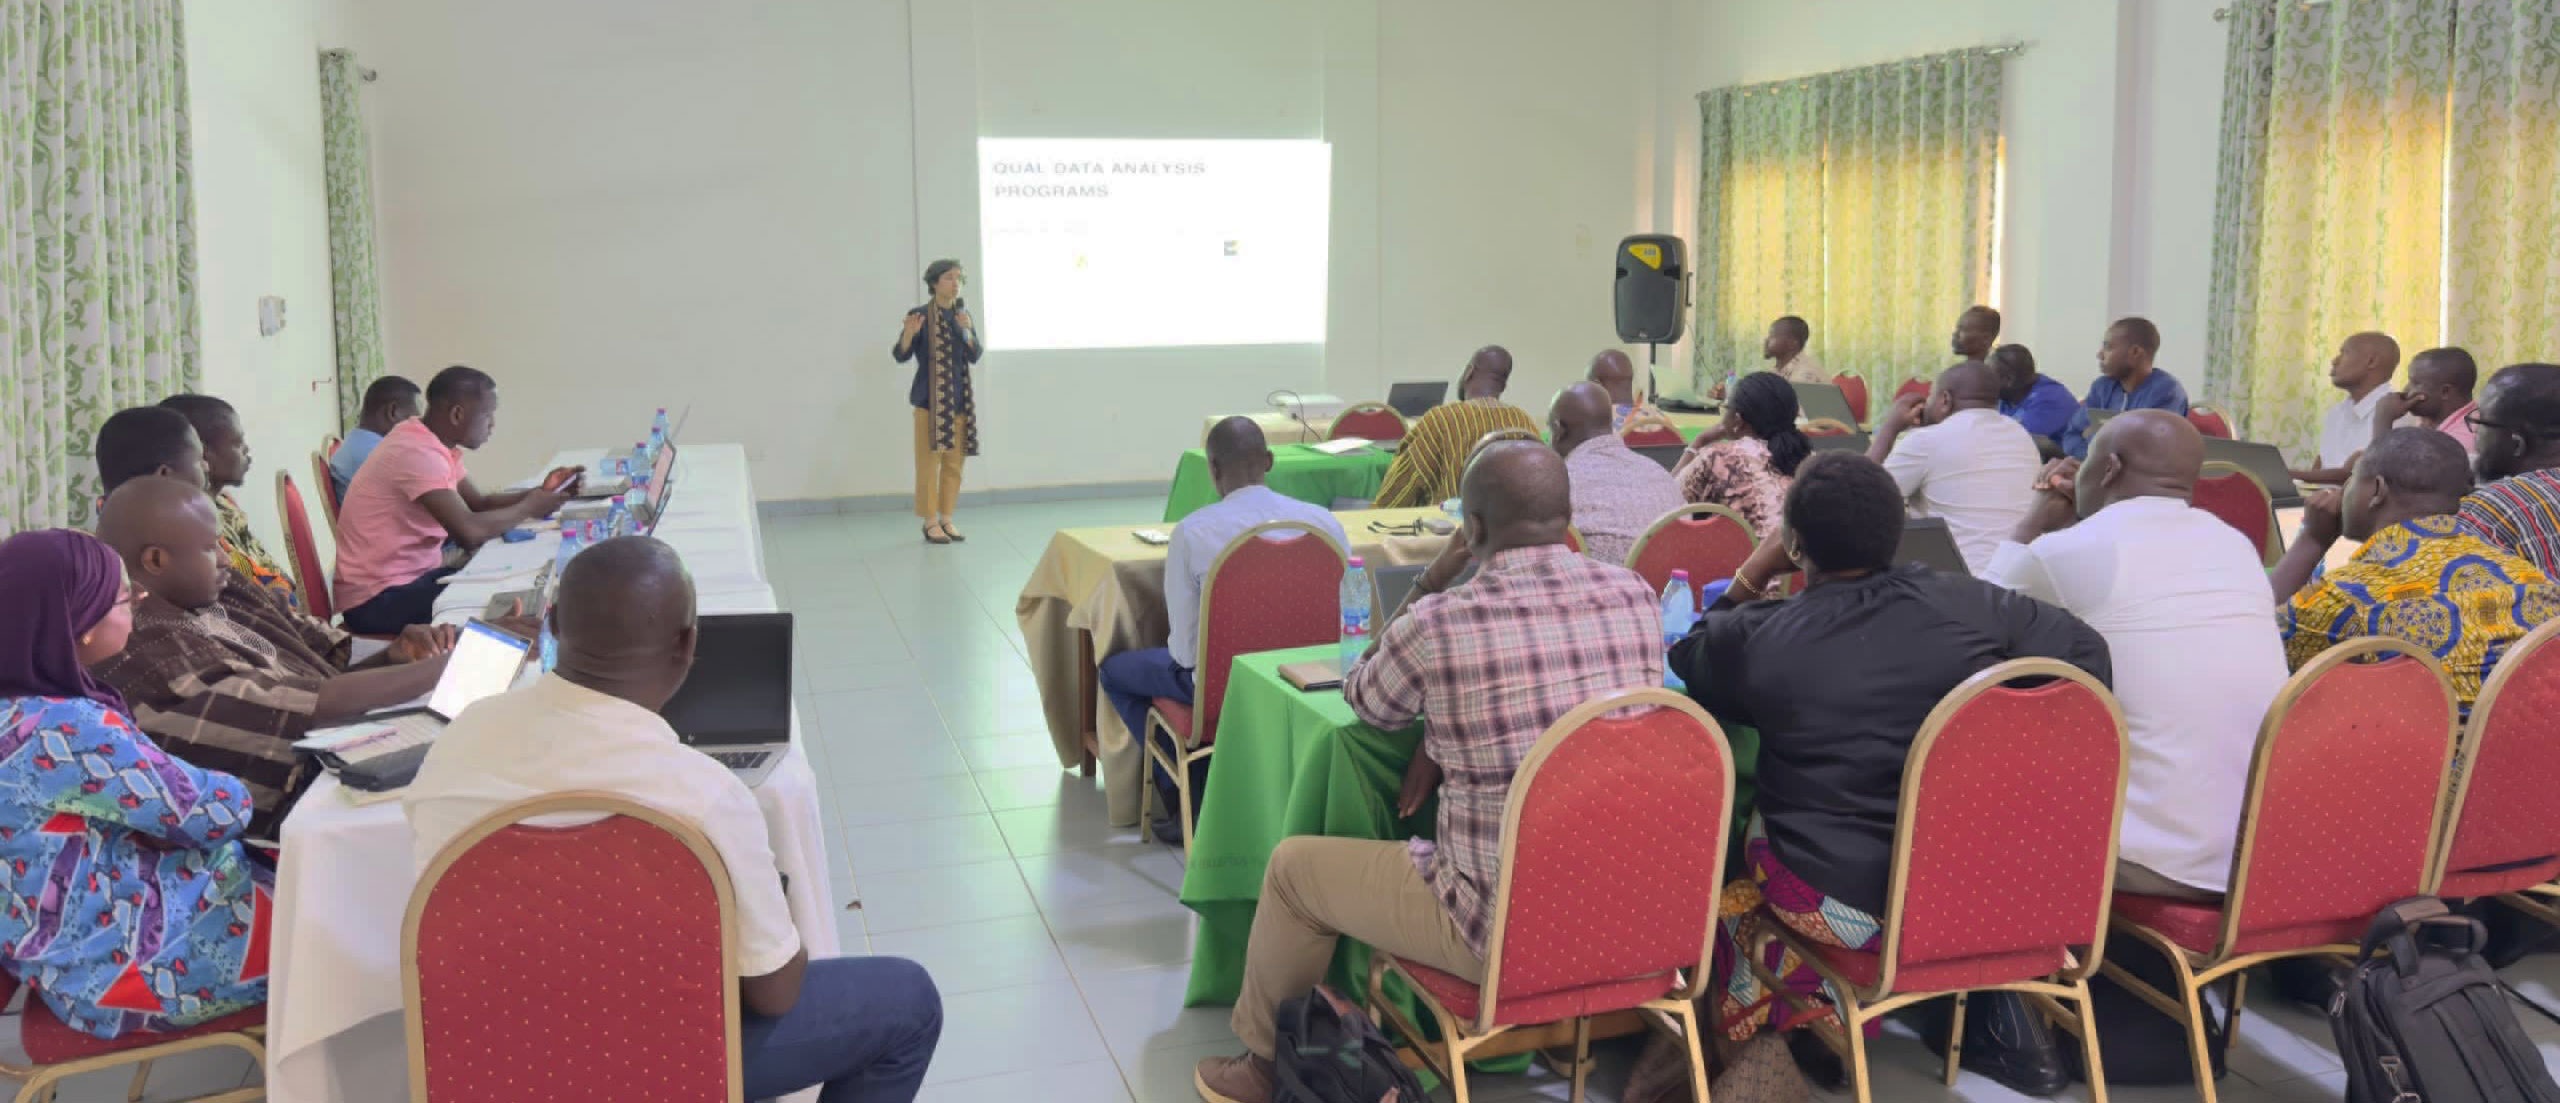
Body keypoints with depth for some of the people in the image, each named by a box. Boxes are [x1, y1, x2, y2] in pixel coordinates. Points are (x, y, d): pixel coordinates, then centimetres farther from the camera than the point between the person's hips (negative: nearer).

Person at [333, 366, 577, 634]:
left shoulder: (433, 443, 6)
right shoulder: (419, 452, -24)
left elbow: (479, 503, 14)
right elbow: (469, 532, -32)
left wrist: (539, 492, -2)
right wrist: (529, 507, -16)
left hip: (414, 576, 9)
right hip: (379, 599, -9)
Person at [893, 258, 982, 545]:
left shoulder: (964, 315, 7)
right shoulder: (919, 315, -7)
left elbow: (976, 356, 0)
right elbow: (901, 356, -8)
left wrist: (967, 331, -16)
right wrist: (908, 335, -27)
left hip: (959, 397, 5)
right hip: (929, 398, -5)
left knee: (954, 462, 8)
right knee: (929, 461, -4)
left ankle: (946, 519, 18)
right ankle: (930, 522, 4)